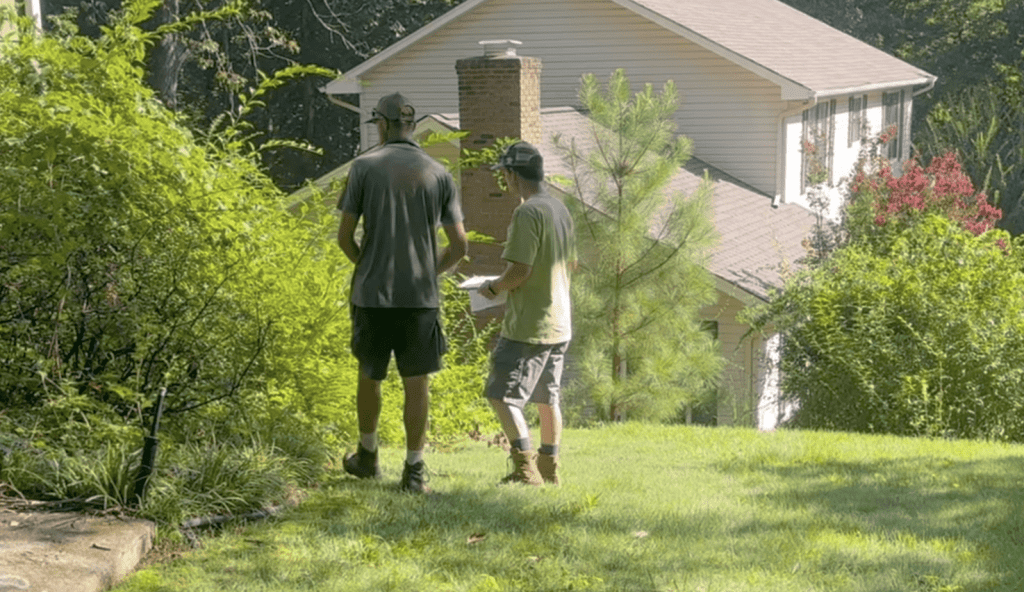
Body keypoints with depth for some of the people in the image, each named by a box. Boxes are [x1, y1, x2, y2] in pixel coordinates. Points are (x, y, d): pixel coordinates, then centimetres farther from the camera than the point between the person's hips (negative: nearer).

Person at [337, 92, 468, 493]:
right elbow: (460, 245, 1)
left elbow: (344, 236, -3)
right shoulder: (438, 174, 3)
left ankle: (367, 456, 31)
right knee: (417, 383, 4)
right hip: (421, 295, 0)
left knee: (369, 375, 17)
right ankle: (414, 469, 3)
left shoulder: (364, 167, -2)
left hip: (372, 294, 0)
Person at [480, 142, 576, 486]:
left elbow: (519, 270, -23)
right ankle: (549, 467, 25)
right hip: (559, 324, 9)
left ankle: (525, 467, -13)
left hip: (527, 326, -9)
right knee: (547, 398, 17)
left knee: (503, 396, -6)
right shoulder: (561, 211, 10)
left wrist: (494, 288, -4)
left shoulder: (527, 213, -17)